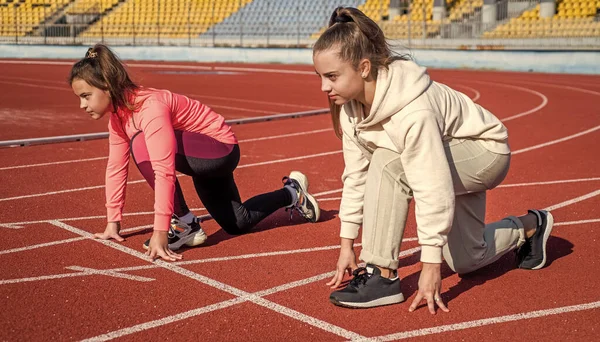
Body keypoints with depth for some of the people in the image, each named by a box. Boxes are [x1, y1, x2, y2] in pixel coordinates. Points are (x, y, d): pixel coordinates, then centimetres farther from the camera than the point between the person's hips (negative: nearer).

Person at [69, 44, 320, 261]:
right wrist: (112, 223, 0)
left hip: (221, 150, -9)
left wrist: (160, 232, -42)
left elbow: (164, 171, -40)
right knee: (237, 223, 23)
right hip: (204, 159, 10)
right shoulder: (118, 114, -5)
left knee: (143, 145, -32)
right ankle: (292, 194, 45)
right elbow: (116, 167, 1)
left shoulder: (151, 108, -33)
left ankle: (184, 226, -17)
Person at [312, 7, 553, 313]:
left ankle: (383, 276, -20)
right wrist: (347, 244, -7)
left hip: (485, 152, -8)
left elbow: (433, 191, -38)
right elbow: (355, 175, -9)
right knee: (466, 262, 15)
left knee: (387, 164, -33)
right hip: (448, 156, 9)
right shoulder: (351, 105, -15)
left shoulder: (412, 112, -40)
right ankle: (529, 228, 42)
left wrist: (430, 266, -34)